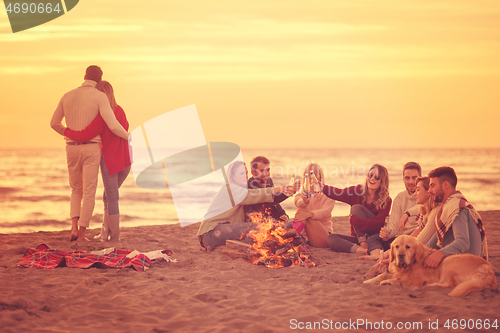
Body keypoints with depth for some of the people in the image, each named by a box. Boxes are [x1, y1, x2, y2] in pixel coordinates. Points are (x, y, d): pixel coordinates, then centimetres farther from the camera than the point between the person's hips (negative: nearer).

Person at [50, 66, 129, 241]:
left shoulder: (67, 96, 7)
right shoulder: (100, 96, -8)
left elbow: (54, 123, 17)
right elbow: (113, 125, -18)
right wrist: (129, 137, 2)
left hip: (72, 149, 4)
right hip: (91, 149, -4)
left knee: (76, 191, 18)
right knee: (89, 193, 3)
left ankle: (74, 227, -2)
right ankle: (82, 235, -2)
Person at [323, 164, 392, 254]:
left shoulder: (386, 201, -6)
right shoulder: (356, 192, 3)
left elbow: (378, 224, -18)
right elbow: (336, 193, -13)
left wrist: (354, 220, -26)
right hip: (357, 238, 4)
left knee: (356, 207, -20)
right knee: (331, 239, -22)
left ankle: (364, 246, -32)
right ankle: (361, 250, -41)